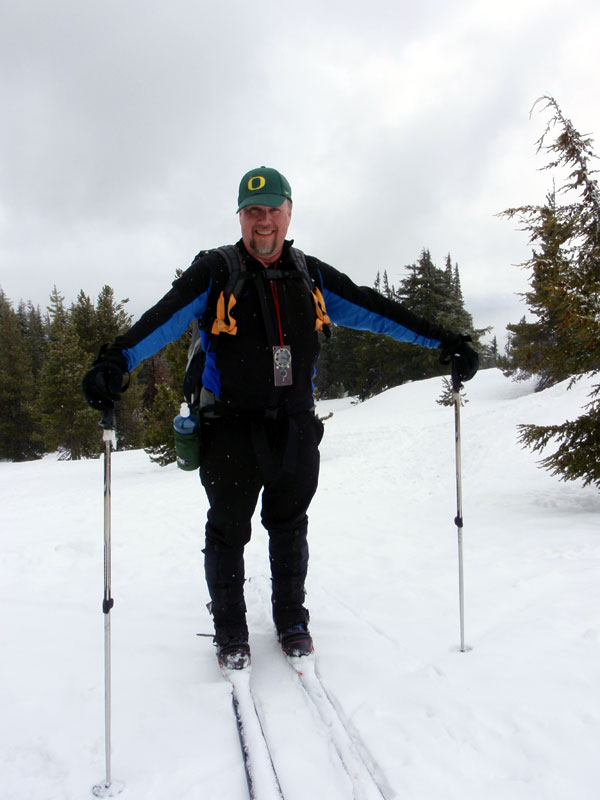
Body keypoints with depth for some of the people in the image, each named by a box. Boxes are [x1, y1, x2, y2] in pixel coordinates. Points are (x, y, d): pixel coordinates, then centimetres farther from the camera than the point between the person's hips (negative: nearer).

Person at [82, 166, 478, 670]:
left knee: (289, 527, 15)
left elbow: (374, 311, 6)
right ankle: (230, 631, 27)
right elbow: (164, 319, -18)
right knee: (228, 531, 7)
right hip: (232, 426, -2)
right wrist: (117, 360, -35)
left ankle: (292, 619, 35)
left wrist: (443, 341, 5)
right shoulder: (215, 272, -5)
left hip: (296, 426, 3)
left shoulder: (311, 276, 6)